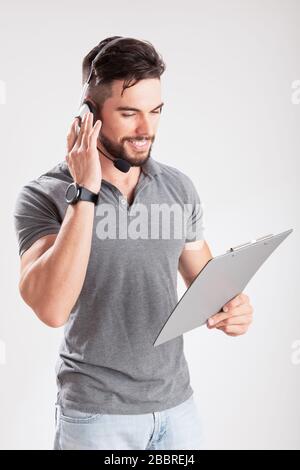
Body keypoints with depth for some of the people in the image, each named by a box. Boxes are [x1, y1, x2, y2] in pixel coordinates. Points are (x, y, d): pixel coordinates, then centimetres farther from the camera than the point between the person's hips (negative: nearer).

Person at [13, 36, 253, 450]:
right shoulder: (44, 195, -13)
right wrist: (85, 193, -25)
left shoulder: (179, 188, -1)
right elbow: (52, 308, -25)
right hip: (96, 412, -3)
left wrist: (233, 307, -13)